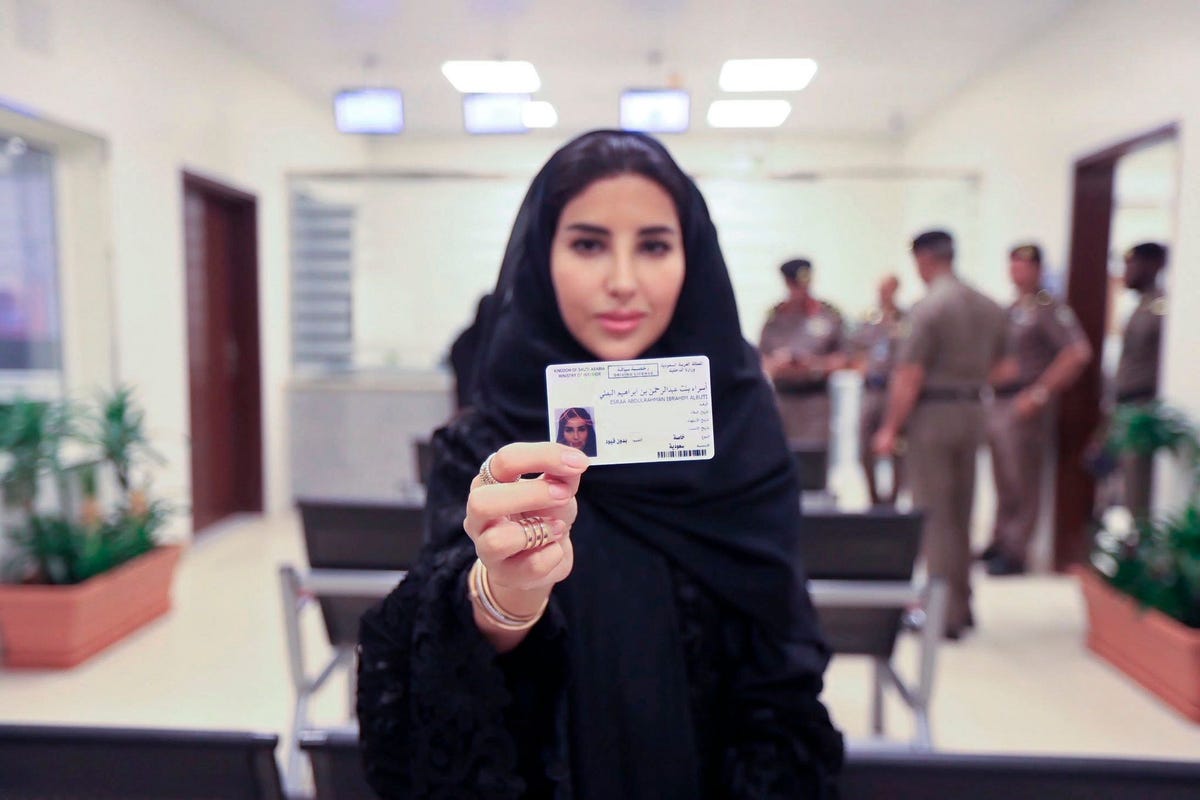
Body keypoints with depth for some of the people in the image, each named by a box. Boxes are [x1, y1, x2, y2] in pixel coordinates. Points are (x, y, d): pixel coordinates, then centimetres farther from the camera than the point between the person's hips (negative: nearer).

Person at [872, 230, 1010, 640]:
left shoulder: (928, 307, -14)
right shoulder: (989, 307, 9)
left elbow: (909, 376, -17)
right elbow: (997, 369, 14)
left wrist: (890, 428, -12)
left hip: (933, 412, -7)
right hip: (973, 412, 7)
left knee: (934, 515, 0)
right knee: (961, 514, 17)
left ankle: (944, 613, 4)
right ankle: (962, 605, 27)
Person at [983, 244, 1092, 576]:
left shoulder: (1049, 308, -9)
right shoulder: (1010, 310, 16)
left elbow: (1079, 353, -20)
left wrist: (1040, 393, -20)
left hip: (1025, 406, -8)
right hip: (999, 403, 8)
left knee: (1021, 482, -1)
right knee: (1003, 481, 15)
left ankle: (1014, 554, 7)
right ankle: (1000, 543, 26)